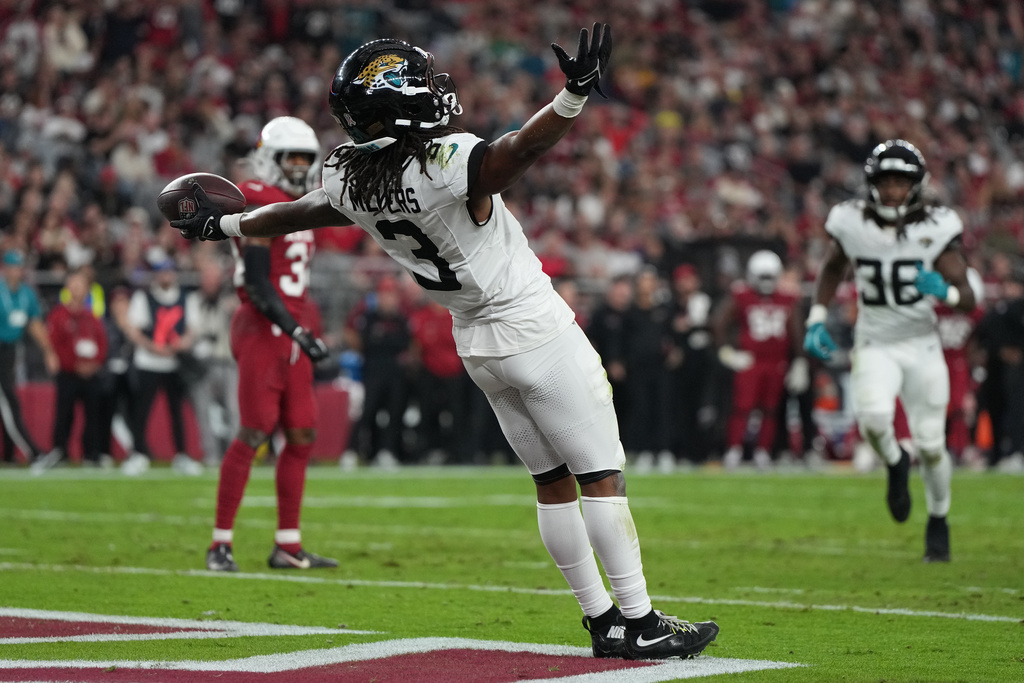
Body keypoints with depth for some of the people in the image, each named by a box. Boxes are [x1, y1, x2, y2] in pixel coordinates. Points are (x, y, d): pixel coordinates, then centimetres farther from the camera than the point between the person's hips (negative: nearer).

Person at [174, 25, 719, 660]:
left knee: (552, 481, 15)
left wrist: (224, 225, 32)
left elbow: (297, 212, 14)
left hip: (477, 342, 7)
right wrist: (576, 93, -52)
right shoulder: (449, 165, -25)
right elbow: (523, 148, -42)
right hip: (538, 333, -7)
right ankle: (639, 622, 1)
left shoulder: (350, 182, -4)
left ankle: (601, 619, 18)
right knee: (602, 476, -1)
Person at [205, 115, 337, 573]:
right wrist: (297, 331, -22)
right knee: (253, 434, -9)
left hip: (291, 333, 9)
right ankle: (221, 543, -3)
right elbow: (258, 286, -18)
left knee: (302, 437, 7)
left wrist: (306, 334, 19)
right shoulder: (259, 207, -12)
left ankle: (288, 546, 12)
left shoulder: (298, 208, 17)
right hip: (262, 330, -9)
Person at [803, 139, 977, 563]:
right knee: (873, 418, -28)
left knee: (931, 445, 2)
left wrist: (944, 292, -33)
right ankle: (895, 463, 9)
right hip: (875, 346, 0)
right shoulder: (852, 223, -8)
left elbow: (968, 300, -11)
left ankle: (938, 522, 31)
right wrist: (816, 321, 5)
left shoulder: (936, 228, -11)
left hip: (922, 346, 0)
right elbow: (832, 269, 15)